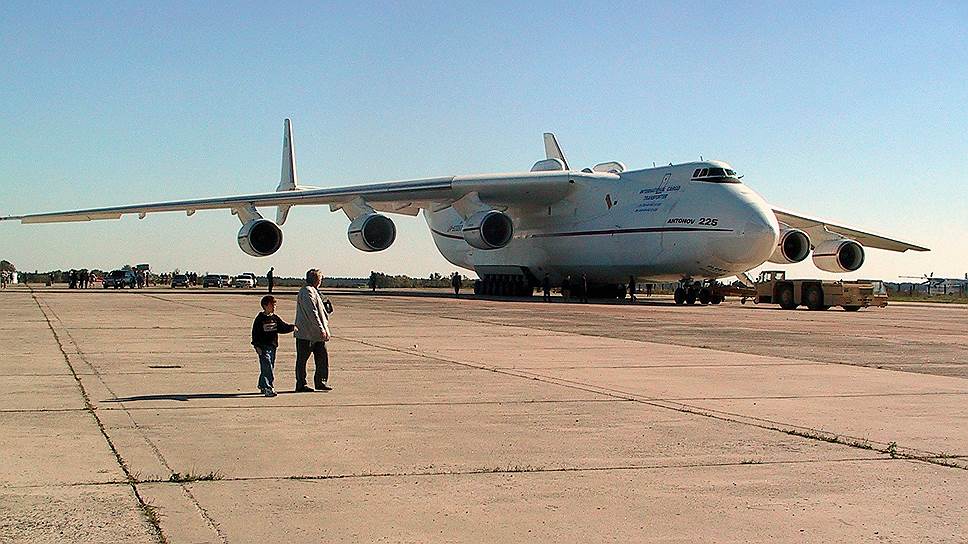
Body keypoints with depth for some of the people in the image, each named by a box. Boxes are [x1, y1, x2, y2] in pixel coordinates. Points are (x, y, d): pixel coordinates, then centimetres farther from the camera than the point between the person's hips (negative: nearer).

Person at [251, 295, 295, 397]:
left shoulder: (275, 318, 11)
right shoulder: (260, 319, -5)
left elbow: (283, 327, 13)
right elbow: (255, 333, -5)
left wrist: (292, 328, -5)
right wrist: (257, 346, -10)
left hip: (273, 346, 7)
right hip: (263, 346, -6)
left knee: (270, 367, 12)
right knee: (267, 367, -14)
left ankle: (262, 386, 27)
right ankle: (267, 388, -17)